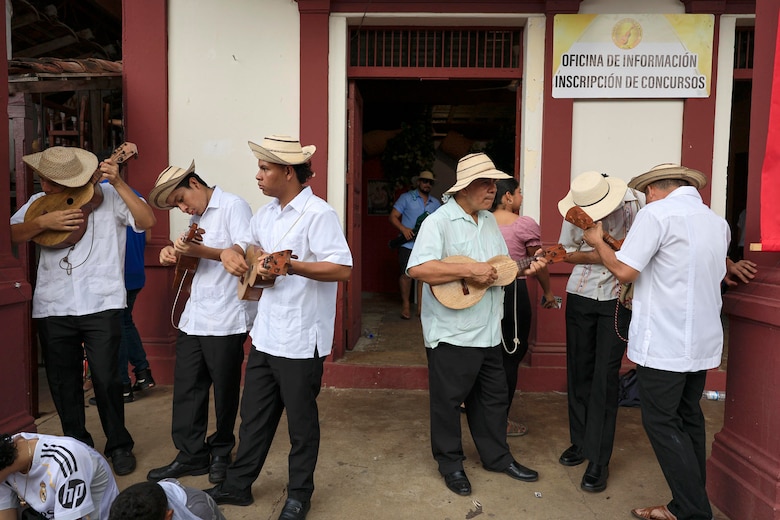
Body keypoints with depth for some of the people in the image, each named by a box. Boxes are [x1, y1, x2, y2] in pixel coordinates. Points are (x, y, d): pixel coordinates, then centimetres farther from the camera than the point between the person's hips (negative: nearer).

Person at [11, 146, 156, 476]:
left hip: (101, 306, -4)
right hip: (52, 309, 5)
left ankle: (119, 446, 18)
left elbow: (148, 220, -13)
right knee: (62, 382, 13)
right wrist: (44, 222, -13)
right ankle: (77, 445, 32)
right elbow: (11, 235, 2)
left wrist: (118, 183, -19)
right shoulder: (40, 201, 10)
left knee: (105, 379, -3)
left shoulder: (109, 196, -2)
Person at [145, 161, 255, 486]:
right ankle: (192, 456, 21)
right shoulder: (196, 218, 19)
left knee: (225, 390, 7)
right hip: (193, 318, 8)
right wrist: (174, 256, 5)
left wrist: (201, 251, -22)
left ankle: (221, 453, 25)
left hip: (226, 320, -8)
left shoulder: (233, 206, -6)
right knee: (186, 388, 9)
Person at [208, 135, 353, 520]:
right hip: (265, 334, 8)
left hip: (301, 339, -7)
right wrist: (232, 253, 2)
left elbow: (343, 268, -23)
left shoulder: (318, 214, -15)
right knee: (254, 415, 19)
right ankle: (238, 484, 36)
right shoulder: (266, 213, 11)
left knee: (301, 421, 10)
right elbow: (246, 244, 25)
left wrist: (290, 265, -29)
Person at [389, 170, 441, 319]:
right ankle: (405, 305, 14)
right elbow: (393, 216, 0)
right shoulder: (406, 198, 3)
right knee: (406, 274, -2)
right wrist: (403, 228, -16)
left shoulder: (435, 203, 15)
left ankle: (421, 306, 11)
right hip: (408, 244, -3)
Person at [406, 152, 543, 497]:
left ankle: (497, 457, 37)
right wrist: (470, 271, -27)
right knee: (448, 401, 8)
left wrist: (525, 269, 0)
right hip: (451, 334, -7)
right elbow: (418, 268, -28)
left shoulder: (490, 221, 11)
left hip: (489, 331, 8)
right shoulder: (439, 221, -15)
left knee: (493, 396, 19)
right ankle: (450, 464, 27)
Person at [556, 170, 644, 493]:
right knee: (579, 370, 10)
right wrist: (591, 255, -13)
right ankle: (580, 441, 28)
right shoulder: (574, 213, -7)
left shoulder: (635, 203, -15)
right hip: (580, 296, 3)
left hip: (619, 298, -3)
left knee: (605, 375, -4)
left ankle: (598, 460, 6)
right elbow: (566, 251, 4)